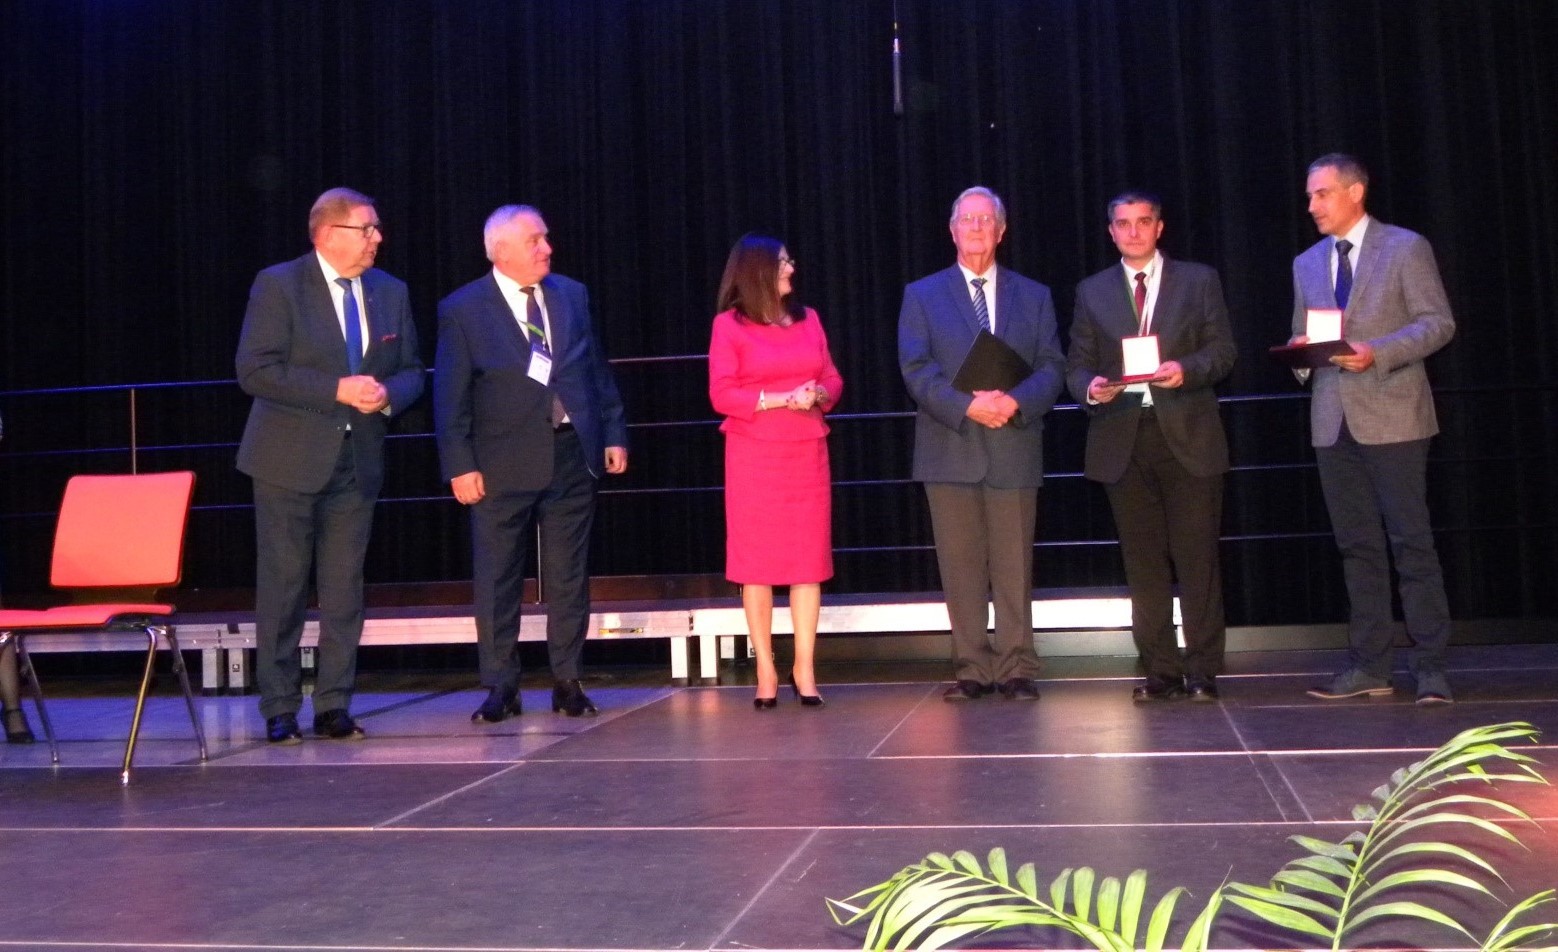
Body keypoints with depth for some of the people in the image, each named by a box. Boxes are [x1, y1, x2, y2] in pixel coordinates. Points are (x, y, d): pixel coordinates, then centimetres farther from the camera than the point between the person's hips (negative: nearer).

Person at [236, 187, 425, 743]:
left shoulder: (390, 292, 9)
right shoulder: (278, 285, -6)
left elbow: (410, 372, 13)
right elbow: (255, 371, -14)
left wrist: (388, 394, -10)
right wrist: (337, 390, -20)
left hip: (358, 462, 4)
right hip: (290, 461, -4)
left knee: (344, 591, 6)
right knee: (282, 590, 2)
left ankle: (334, 707, 16)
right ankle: (280, 712, 12)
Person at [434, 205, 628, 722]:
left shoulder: (572, 295, 9)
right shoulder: (462, 310, -2)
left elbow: (597, 370, 12)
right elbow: (450, 397, -4)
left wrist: (613, 433, 6)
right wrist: (460, 465, -9)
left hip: (573, 455, 3)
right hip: (504, 462, -3)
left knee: (569, 577, 7)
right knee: (497, 581, 3)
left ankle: (567, 681, 17)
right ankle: (501, 687, 14)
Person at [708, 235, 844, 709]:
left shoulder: (807, 318, 12)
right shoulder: (729, 324, -1)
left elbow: (833, 379, 13)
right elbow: (721, 395, -7)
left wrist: (818, 395, -9)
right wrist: (780, 399, -16)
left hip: (808, 454, 4)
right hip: (753, 456, -3)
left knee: (809, 561, 1)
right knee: (756, 562, 0)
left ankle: (804, 668, 8)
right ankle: (766, 671, 8)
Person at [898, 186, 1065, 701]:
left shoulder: (1034, 296, 14)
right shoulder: (922, 295, 10)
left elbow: (1051, 366, 6)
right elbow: (917, 369, -1)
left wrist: (1018, 401, -14)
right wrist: (966, 406, -16)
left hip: (1014, 447, 1)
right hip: (950, 450, 0)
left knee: (1014, 566, 1)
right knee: (960, 566, 2)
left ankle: (1017, 669, 7)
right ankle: (972, 668, 9)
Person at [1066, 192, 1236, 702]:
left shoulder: (1199, 280, 10)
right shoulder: (1092, 292, 13)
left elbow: (1222, 349, 4)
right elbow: (1077, 365, 9)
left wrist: (1188, 369, -15)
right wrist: (1091, 388, -13)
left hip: (1187, 435, -1)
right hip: (1123, 437, 2)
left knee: (1197, 558, -2)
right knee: (1144, 563, 5)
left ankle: (1202, 670, 7)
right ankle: (1160, 670, 12)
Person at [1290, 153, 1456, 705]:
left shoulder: (1406, 247, 1)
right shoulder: (1307, 264, 17)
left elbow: (1438, 323, -5)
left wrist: (1378, 353, -19)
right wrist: (1300, 351, -3)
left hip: (1392, 416, -5)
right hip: (1333, 421, 5)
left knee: (1412, 542, -5)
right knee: (1358, 546, 7)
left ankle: (1430, 665, 2)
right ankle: (1369, 665, 12)